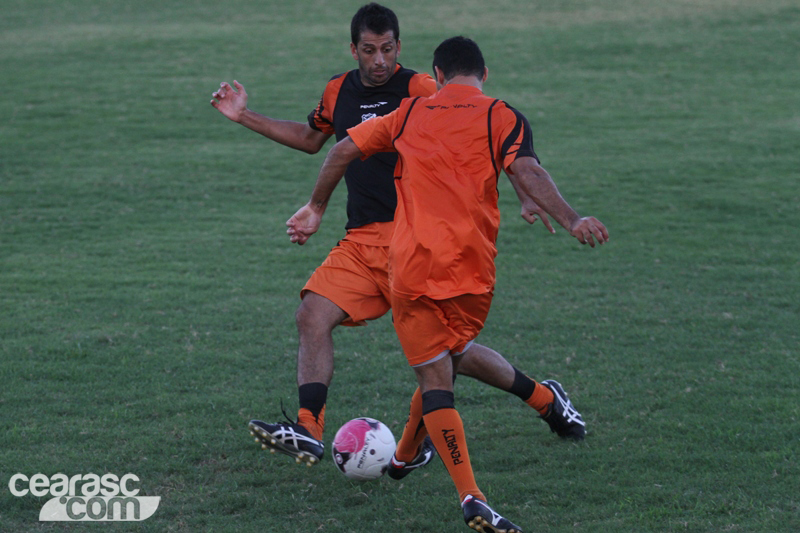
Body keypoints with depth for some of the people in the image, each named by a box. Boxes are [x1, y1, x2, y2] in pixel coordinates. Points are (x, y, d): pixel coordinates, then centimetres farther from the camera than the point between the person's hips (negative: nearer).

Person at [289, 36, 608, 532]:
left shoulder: (410, 113, 12)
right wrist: (571, 220, -23)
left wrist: (317, 206, 28)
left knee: (435, 377, 0)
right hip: (471, 272, -1)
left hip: (410, 267, 1)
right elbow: (527, 172, -14)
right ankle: (403, 459, 37)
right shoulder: (501, 117, 3)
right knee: (444, 369, 21)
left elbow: (345, 149, 15)